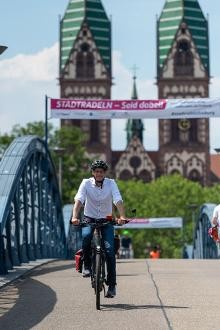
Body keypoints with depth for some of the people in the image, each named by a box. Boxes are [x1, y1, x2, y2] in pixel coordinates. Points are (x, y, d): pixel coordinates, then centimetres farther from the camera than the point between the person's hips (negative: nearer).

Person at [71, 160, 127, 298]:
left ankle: (112, 284, -4)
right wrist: (75, 217, -38)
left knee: (110, 250, -13)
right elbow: (79, 200, -21)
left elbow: (118, 201, -20)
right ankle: (87, 265, -10)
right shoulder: (86, 183, -8)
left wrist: (122, 216, -38)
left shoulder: (111, 183, -8)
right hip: (89, 219, 0)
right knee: (86, 236, -33)